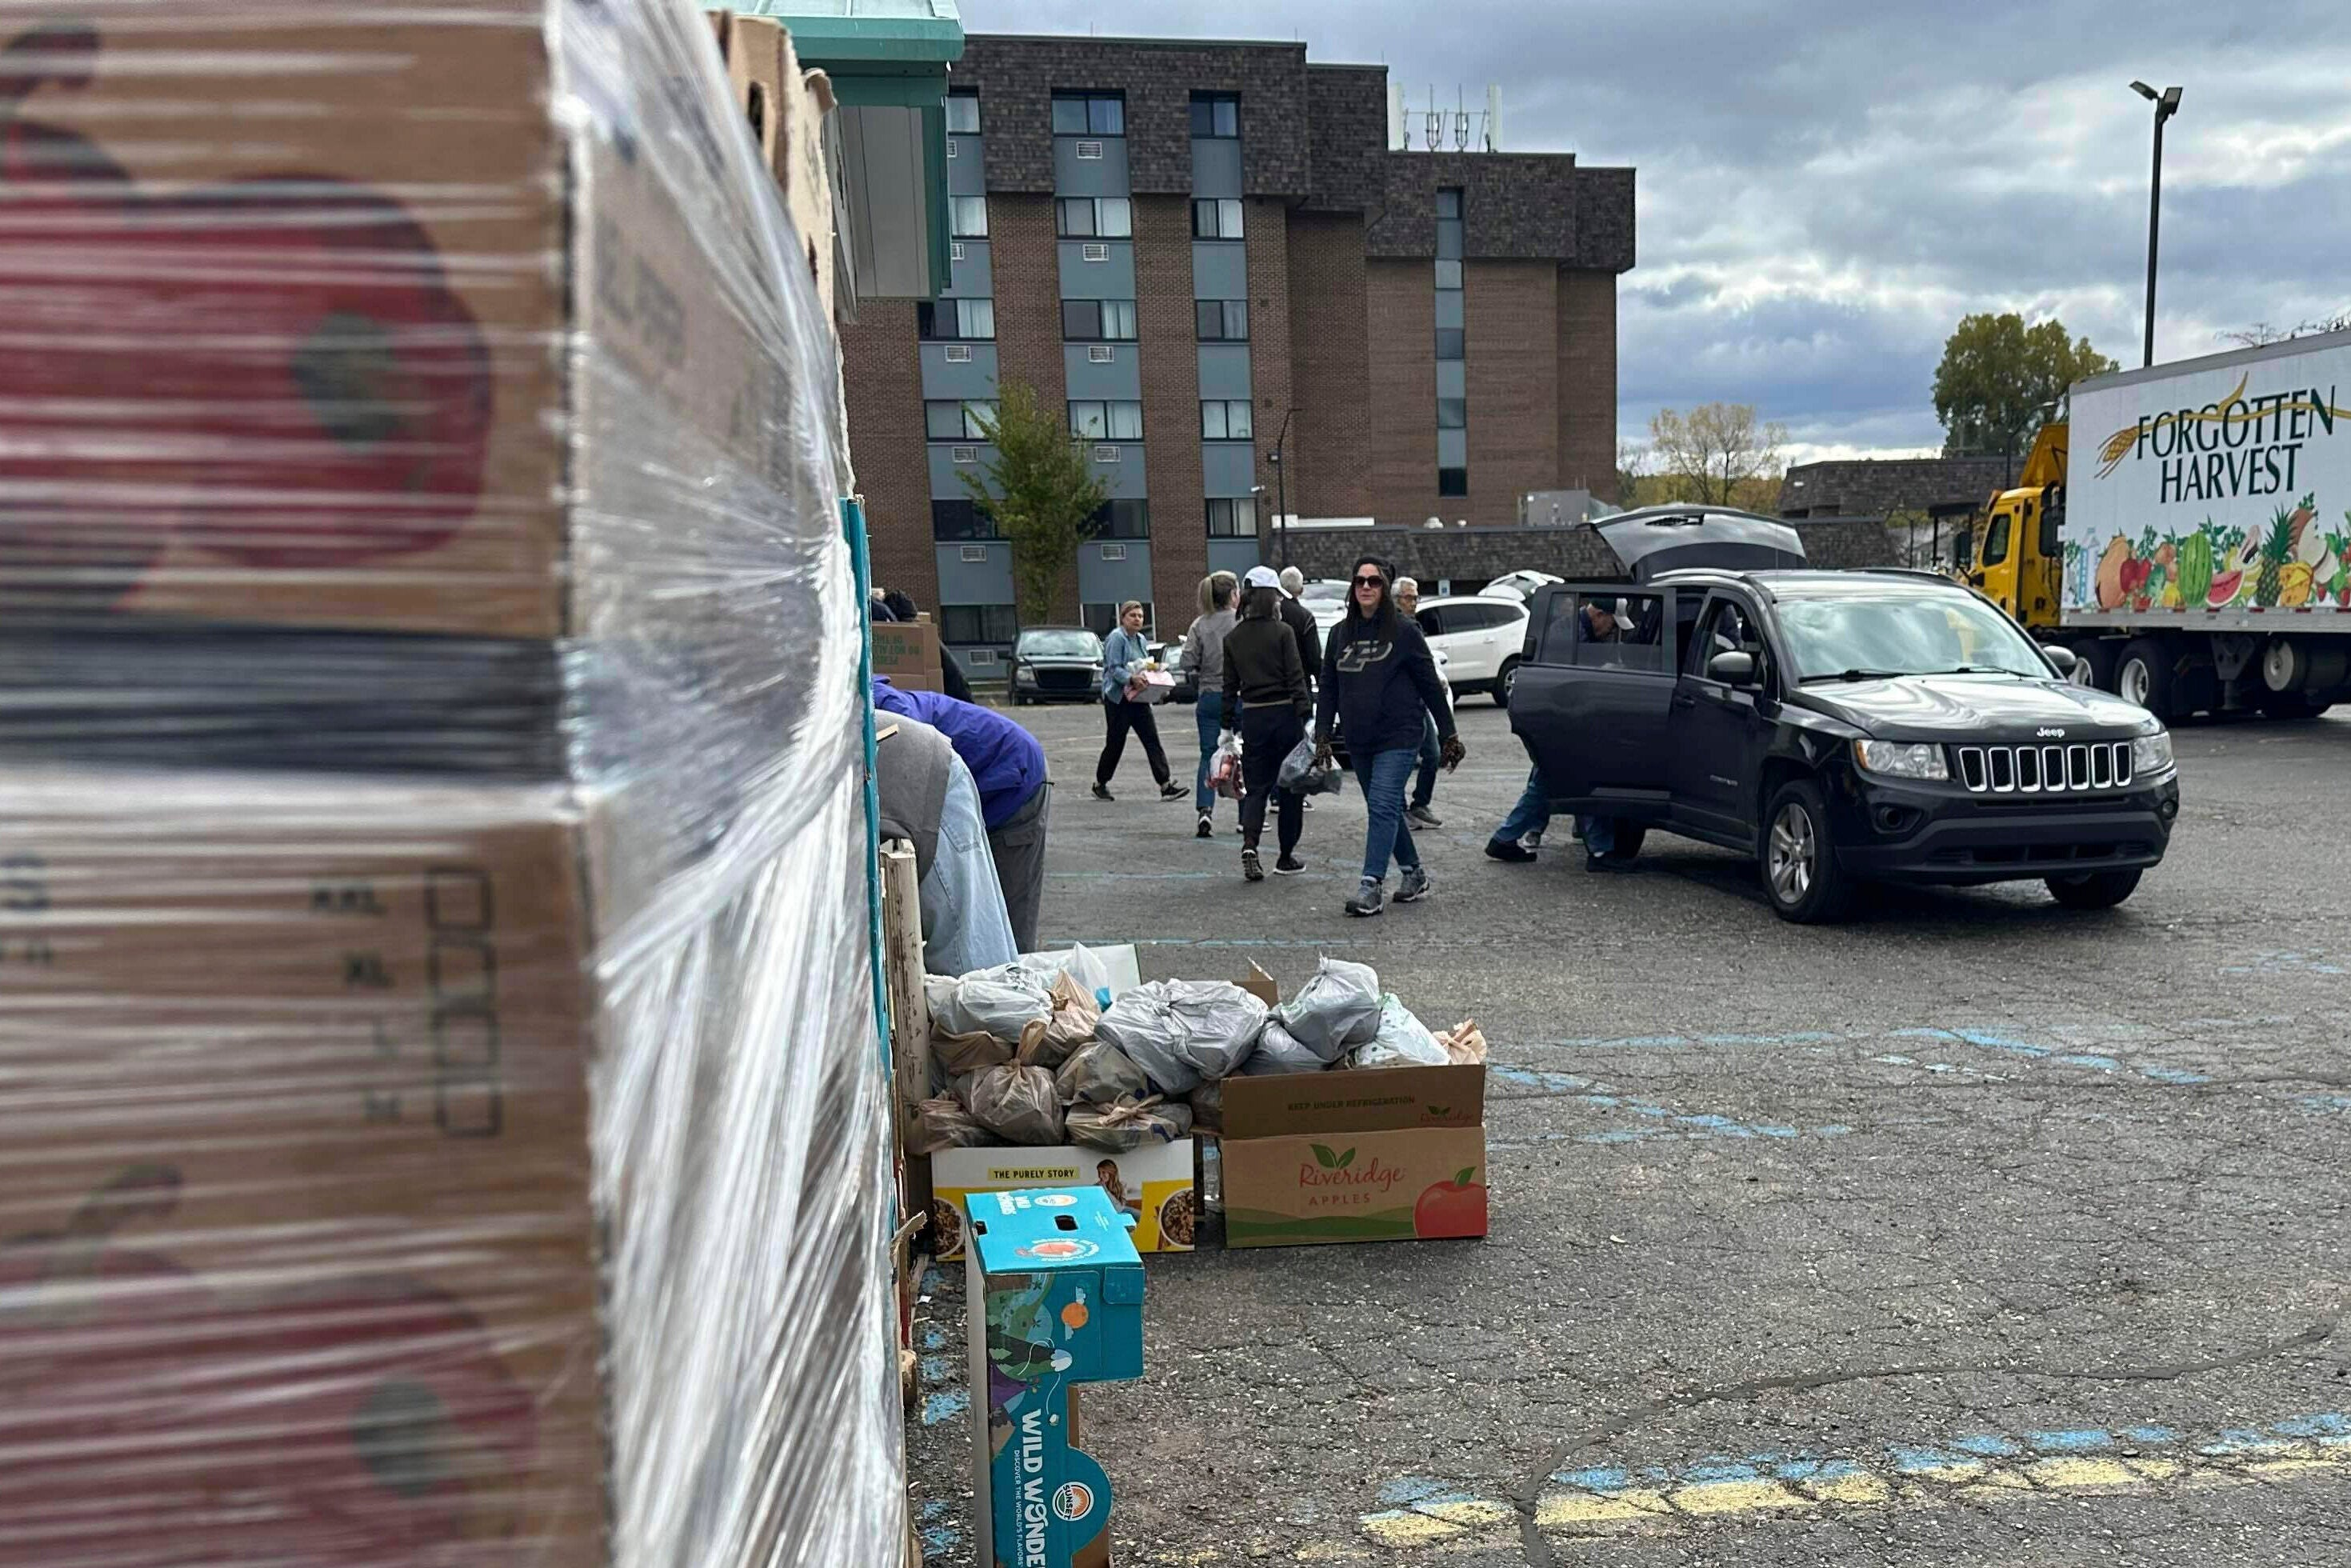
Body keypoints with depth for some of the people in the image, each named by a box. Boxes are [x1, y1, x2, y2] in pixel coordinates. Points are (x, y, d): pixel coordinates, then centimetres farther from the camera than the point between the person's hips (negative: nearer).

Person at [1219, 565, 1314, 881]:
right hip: (1284, 713, -3)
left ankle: (1249, 845, -16)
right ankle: (1286, 858, 16)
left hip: (1252, 716, 3)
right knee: (1289, 787, 10)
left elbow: (1230, 685, 6)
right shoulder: (1282, 632, -8)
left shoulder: (1232, 638, 3)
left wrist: (1228, 725, 11)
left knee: (1255, 786, 8)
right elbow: (1296, 677, -12)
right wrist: (1305, 714, -11)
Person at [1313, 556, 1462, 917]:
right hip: (1358, 741, 5)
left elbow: (1430, 684, 1)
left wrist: (1448, 734, 1)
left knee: (1383, 807, -15)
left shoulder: (1404, 632, -3)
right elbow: (1328, 689, 13)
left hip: (1398, 737, -5)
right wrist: (1322, 736, 5)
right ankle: (1413, 874, 28)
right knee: (1388, 810, 13)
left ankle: (1371, 886, -18)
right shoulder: (1339, 634, 10)